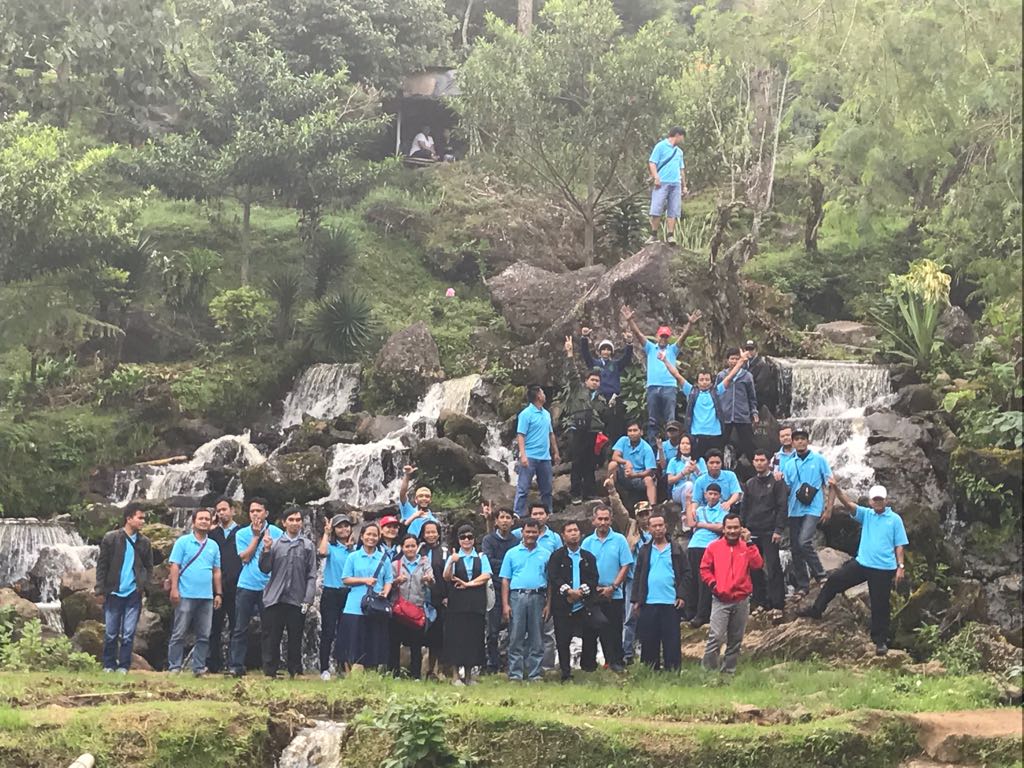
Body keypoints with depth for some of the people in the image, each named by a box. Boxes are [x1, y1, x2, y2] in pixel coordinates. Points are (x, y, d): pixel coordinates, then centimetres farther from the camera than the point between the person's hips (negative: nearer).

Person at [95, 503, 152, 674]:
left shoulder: (144, 542, 5)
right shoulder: (110, 538, -4)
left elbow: (149, 567, 14)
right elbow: (101, 565, -2)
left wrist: (144, 585, -1)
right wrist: (100, 590, -5)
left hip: (133, 594, 2)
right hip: (113, 593, -2)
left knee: (128, 634, 2)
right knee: (110, 633, 6)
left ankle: (123, 666, 10)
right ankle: (108, 665, 17)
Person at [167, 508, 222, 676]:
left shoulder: (214, 546, 14)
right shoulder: (183, 542, 1)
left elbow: (216, 571, 16)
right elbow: (175, 566, -4)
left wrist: (218, 593, 11)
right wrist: (174, 589, -12)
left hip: (207, 597, 4)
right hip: (186, 595, -4)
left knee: (204, 636, 4)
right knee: (179, 633, -2)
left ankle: (199, 667, 10)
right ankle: (174, 667, 1)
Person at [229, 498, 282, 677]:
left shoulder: (276, 533, 4)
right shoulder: (242, 534, 8)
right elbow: (245, 557, -3)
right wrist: (256, 536, -3)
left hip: (268, 586, -1)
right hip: (246, 586, 1)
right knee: (240, 628, -1)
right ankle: (236, 665, 0)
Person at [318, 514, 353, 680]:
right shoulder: (331, 546, 0)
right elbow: (322, 553, -23)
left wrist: (352, 547, -6)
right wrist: (326, 534, -13)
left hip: (348, 594, 3)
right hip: (331, 593, -3)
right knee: (328, 632, -4)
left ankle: (342, 667, 13)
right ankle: (324, 669, -2)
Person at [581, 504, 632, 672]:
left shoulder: (619, 540, 2)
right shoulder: (587, 542, 8)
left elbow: (626, 566, -2)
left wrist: (612, 587, -10)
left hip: (614, 595, -2)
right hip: (591, 595, 2)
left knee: (613, 633, -1)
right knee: (590, 632, 3)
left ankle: (616, 664, 4)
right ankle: (588, 666, 9)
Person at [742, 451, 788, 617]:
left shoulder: (776, 482, -1)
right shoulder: (750, 484, 16)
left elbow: (782, 507, -6)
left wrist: (778, 530, -14)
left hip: (769, 532, -5)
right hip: (752, 533, 5)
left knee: (773, 568, -8)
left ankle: (777, 605, -8)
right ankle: (760, 602, 12)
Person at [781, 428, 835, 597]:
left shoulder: (819, 460, 0)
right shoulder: (788, 464, 10)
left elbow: (830, 485, 2)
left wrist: (829, 508, -4)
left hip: (813, 509, -5)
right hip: (795, 510, 5)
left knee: (804, 541, -22)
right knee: (795, 548, 5)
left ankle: (820, 574, -5)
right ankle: (802, 585, 15)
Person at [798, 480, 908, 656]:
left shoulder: (895, 519, -4)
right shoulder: (866, 515, 5)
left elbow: (899, 545, -2)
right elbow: (848, 504, -8)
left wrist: (900, 566, -8)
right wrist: (836, 489, -24)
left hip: (883, 569, -4)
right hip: (862, 563, 4)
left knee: (880, 605, 3)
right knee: (834, 581, 4)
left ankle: (881, 641, 14)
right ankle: (816, 610, 19)